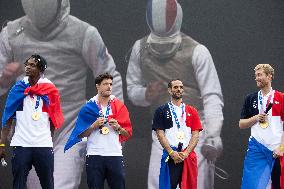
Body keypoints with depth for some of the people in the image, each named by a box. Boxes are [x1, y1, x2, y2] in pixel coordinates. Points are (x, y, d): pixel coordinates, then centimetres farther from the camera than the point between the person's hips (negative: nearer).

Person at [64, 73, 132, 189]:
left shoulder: (119, 107, 8)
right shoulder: (89, 107, 6)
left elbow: (128, 133, 8)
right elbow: (81, 134, 4)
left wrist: (118, 128, -11)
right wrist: (94, 126, -11)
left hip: (115, 155, 1)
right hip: (94, 156, -1)